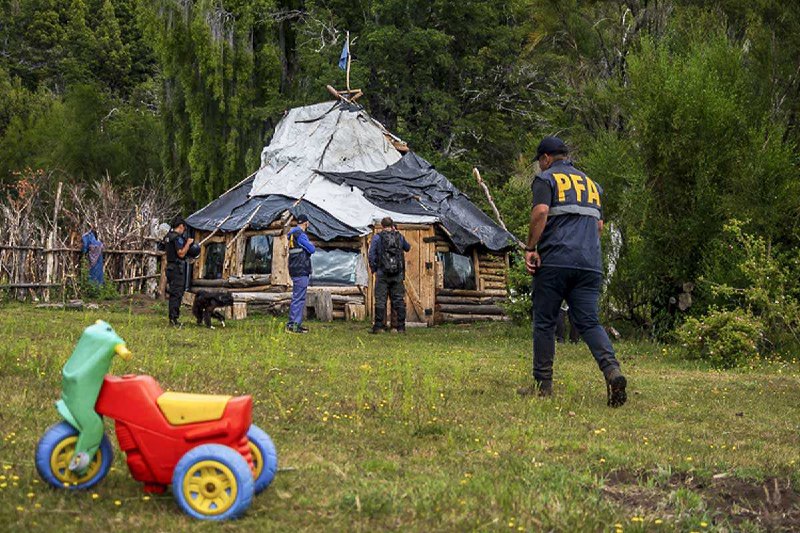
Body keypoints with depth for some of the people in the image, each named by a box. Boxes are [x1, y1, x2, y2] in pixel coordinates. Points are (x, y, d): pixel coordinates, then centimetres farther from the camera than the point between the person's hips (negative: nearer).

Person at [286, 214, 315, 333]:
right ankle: (292, 325, -12)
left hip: (296, 270, 10)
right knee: (298, 298, -10)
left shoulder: (293, 233, 16)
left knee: (299, 297, 15)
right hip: (301, 271, -10)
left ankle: (297, 323, 19)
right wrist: (310, 244, 6)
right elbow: (312, 249, -14)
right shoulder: (300, 235, -14)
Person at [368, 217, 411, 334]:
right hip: (398, 275, 2)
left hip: (382, 274, -2)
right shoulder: (400, 237, 6)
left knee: (380, 300, 1)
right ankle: (400, 326, 5)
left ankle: (379, 326, 0)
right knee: (399, 300, 6)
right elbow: (407, 248, 25)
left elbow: (371, 255, -5)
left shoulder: (377, 238, -2)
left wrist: (373, 269, 9)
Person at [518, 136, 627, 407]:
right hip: (590, 264, 5)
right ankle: (612, 369, -22)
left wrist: (530, 248, -8)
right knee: (589, 322, 1)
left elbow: (540, 212, -13)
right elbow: (599, 225, 22)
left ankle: (543, 383, 8)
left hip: (554, 262, -5)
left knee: (544, 323, 4)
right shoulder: (591, 184, 23)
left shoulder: (546, 179, 4)